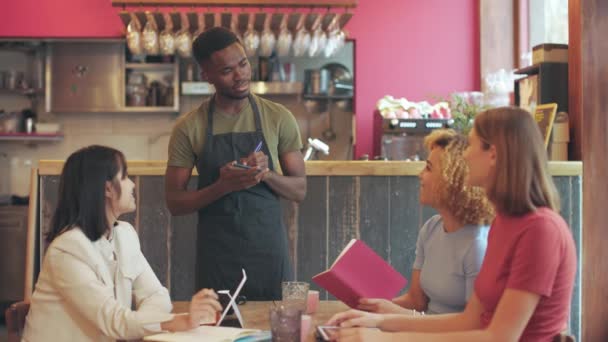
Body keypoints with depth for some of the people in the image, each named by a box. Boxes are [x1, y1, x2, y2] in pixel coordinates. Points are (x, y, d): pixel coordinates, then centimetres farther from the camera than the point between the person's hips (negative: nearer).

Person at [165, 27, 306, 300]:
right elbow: (175, 202, -2)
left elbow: (299, 190, 3)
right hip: (216, 256, 0)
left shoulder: (279, 118, -1)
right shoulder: (188, 128, -3)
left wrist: (266, 174, -17)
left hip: (269, 250, 1)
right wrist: (222, 187, -18)